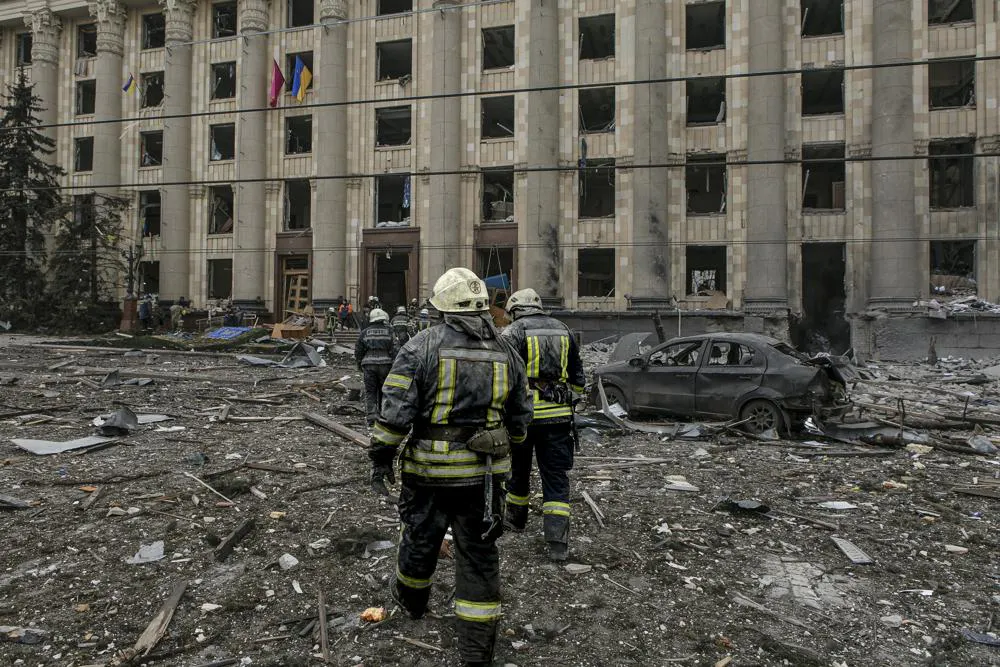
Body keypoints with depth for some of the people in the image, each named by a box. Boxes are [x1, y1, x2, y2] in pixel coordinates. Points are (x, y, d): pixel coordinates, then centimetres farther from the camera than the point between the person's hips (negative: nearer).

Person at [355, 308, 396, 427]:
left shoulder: (365, 332, 6)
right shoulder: (389, 332, 2)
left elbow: (358, 351, 9)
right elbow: (394, 350, -4)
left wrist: (359, 364, 22)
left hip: (369, 365, 1)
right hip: (385, 364, 0)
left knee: (370, 392, 5)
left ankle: (371, 416, -6)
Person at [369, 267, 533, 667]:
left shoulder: (422, 347, -10)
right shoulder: (506, 354, 2)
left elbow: (396, 410, -13)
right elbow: (520, 419, 9)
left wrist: (381, 457, -3)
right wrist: (504, 450, 26)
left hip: (430, 470, -1)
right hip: (483, 473, 2)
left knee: (420, 538, 22)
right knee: (478, 553, 11)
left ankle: (411, 599, 49)